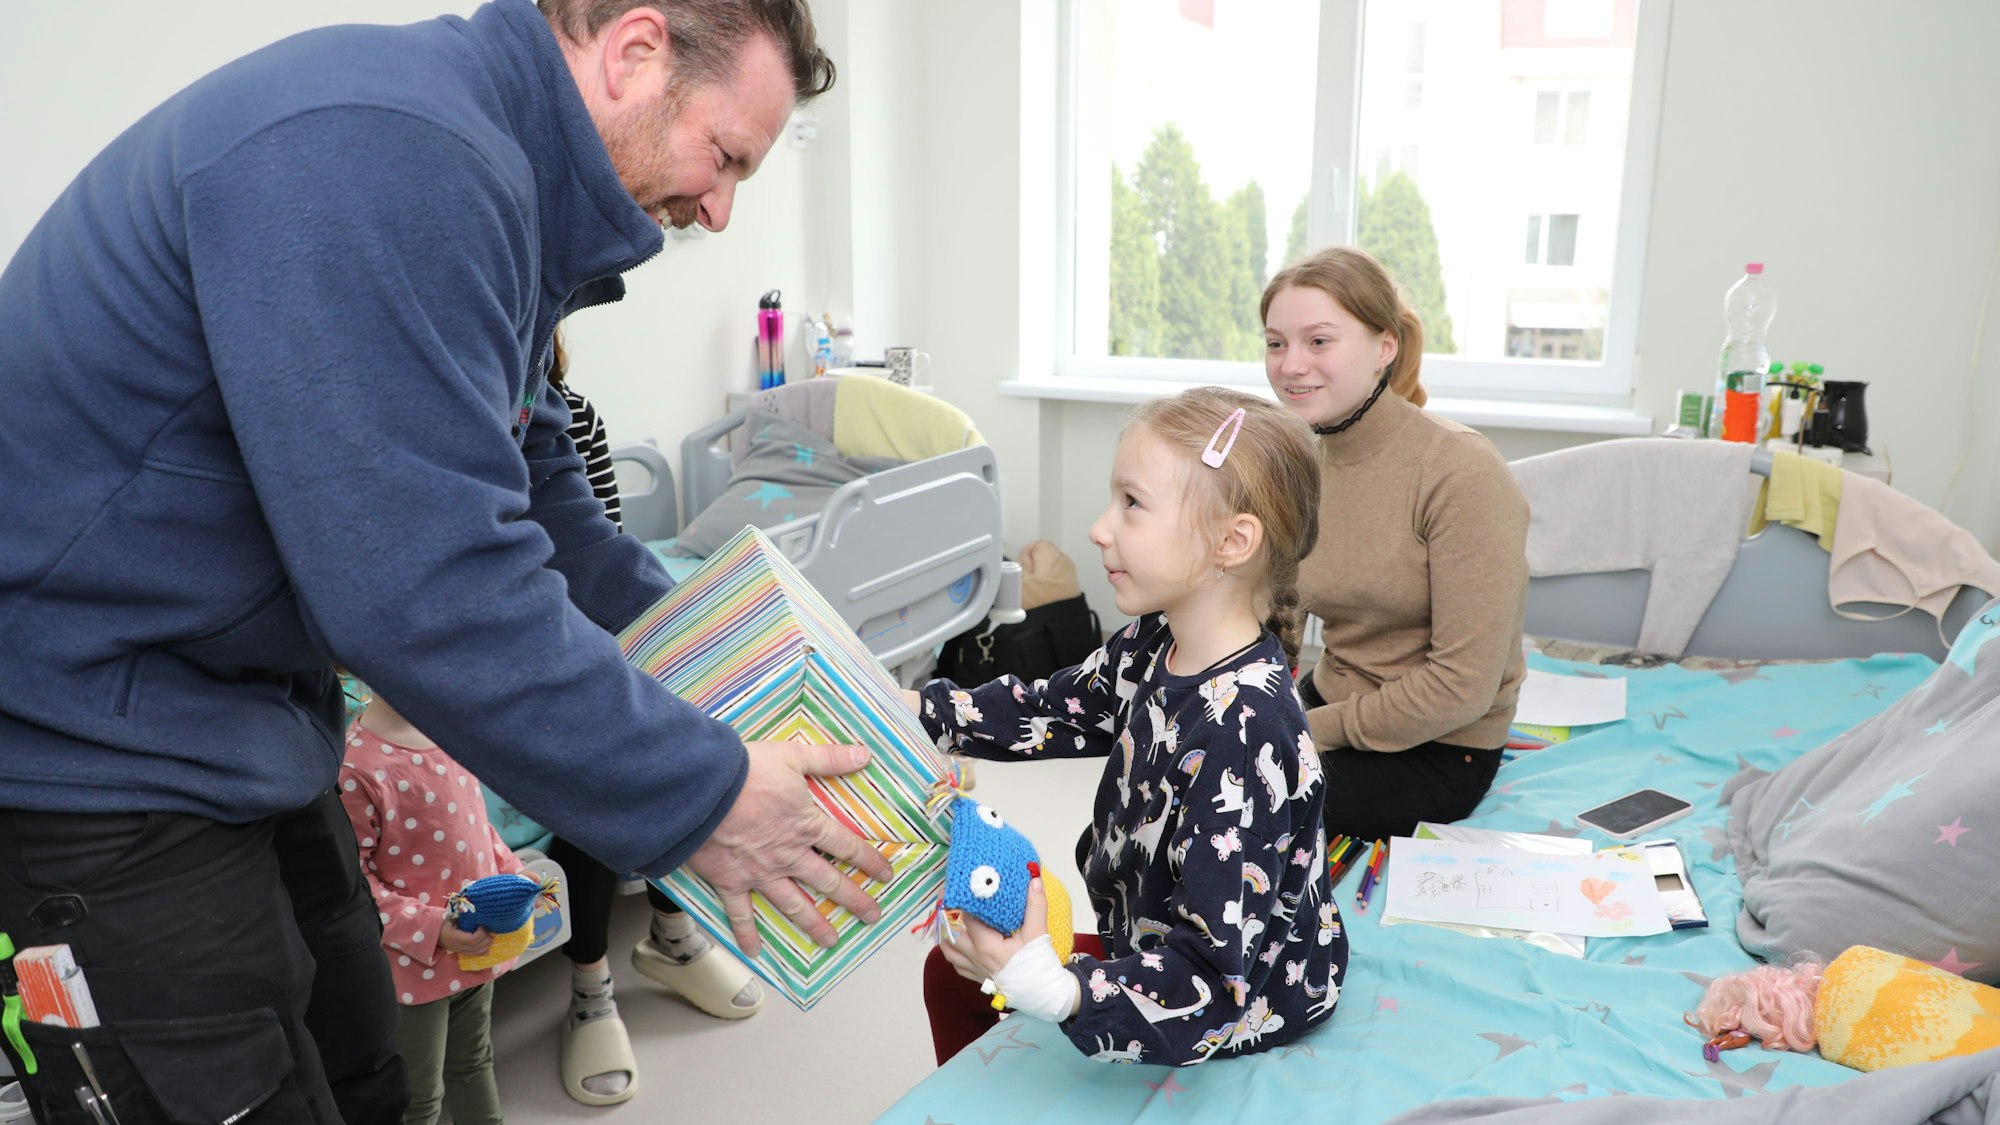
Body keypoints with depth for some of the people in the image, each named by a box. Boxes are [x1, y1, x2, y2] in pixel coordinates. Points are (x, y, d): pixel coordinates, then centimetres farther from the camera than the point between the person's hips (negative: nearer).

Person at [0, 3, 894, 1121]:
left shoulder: (493, 178, 7)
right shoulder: (393, 155, -26)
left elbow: (529, 483, 14)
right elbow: (432, 589, -31)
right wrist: (697, 798, -22)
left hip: (239, 713, 10)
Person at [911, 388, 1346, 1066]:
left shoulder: (1239, 734, -36)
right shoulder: (1156, 646, -8)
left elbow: (1213, 968, -35)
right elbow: (1056, 711, 10)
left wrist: (1051, 991, -47)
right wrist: (913, 708, 3)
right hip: (1154, 944, 8)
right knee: (952, 970, 15)